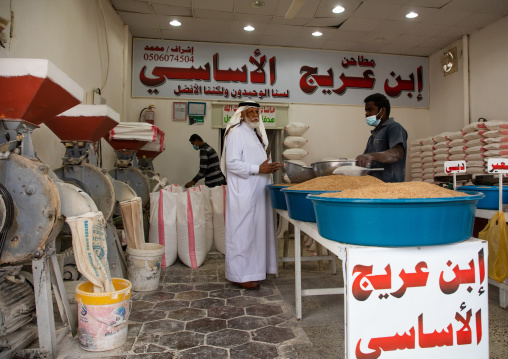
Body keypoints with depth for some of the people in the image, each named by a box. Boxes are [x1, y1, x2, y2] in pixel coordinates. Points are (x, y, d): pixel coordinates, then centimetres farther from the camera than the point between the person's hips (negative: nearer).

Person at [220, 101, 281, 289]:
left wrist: (269, 165, 11)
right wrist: (258, 169, -21)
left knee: (257, 230, 13)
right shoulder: (236, 134, -10)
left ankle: (255, 268, 25)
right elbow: (232, 163, -19)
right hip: (243, 194, -9)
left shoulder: (255, 133, 19)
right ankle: (241, 275, 6)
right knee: (243, 231, -4)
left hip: (257, 192, 9)